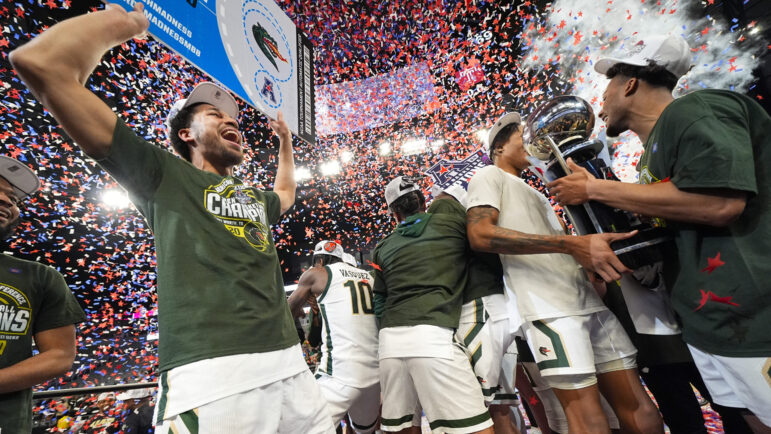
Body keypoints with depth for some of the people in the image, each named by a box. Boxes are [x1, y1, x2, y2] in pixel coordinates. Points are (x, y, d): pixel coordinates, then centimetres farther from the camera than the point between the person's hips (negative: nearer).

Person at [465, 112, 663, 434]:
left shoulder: (536, 194, 29)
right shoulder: (489, 177, 3)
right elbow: (480, 235, -17)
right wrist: (571, 244, -21)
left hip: (591, 303, 8)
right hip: (550, 309, -8)